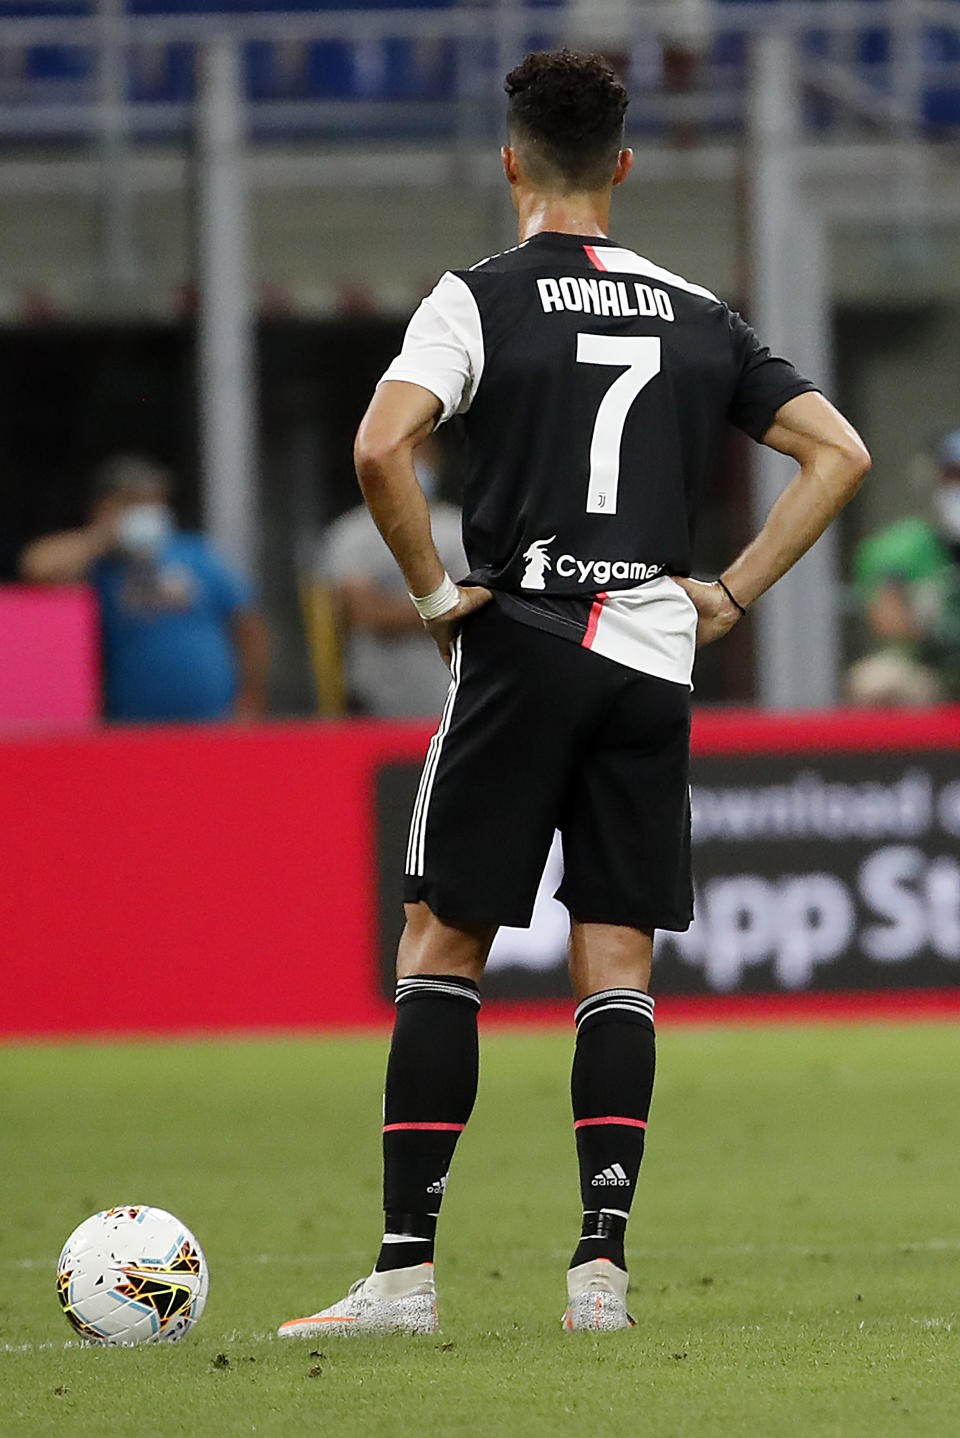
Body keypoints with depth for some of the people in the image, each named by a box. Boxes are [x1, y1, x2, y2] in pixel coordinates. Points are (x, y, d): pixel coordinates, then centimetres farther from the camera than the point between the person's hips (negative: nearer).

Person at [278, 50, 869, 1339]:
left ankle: (406, 1270, -2)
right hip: (654, 659, 3)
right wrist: (734, 594, 9)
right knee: (617, 964, 6)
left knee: (440, 946, 3)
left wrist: (434, 590, -6)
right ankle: (603, 1264, -3)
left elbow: (380, 446, -18)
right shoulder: (699, 318, 11)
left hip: (520, 650, -3)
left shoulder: (480, 299, -2)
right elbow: (839, 452, 9)